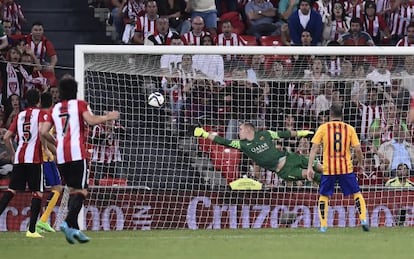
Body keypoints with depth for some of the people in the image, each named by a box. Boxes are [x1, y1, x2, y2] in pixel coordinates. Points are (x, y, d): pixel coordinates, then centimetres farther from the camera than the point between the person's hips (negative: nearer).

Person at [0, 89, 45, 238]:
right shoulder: (40, 113, 1)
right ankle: (31, 230, -8)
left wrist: (13, 154, 26)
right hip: (34, 159, -5)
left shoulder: (20, 115, 15)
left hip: (19, 158, 5)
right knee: (37, 193, -1)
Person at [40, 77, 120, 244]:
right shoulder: (79, 104, 4)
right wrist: (108, 117, 3)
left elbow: (43, 131, 9)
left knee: (73, 190, 14)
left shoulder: (54, 109, 17)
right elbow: (91, 120, -12)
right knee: (81, 191, -7)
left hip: (61, 155, 5)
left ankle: (74, 229, 7)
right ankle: (68, 223, -28)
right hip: (77, 153, -5)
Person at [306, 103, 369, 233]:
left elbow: (314, 148, -4)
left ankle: (323, 225, 5)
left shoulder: (323, 128, 1)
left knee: (323, 196, 13)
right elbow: (358, 149, -1)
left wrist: (310, 167, -4)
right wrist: (360, 163, 17)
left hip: (328, 169, 0)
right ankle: (363, 220, 1)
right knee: (357, 193, 14)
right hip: (346, 168, 0)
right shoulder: (349, 129, 2)